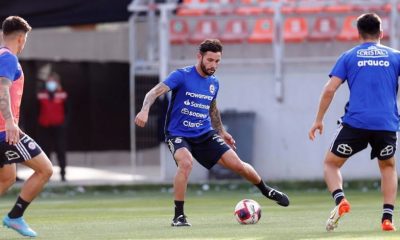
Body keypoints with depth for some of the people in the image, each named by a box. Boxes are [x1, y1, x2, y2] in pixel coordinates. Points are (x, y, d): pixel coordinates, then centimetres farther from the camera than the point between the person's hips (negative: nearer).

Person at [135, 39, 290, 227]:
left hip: (205, 134, 5)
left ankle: (266, 191, 27)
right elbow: (154, 92, -23)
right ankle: (178, 216, -22)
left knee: (237, 164, -3)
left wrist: (221, 132, 29)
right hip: (178, 134, -5)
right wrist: (145, 110, -41)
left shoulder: (213, 83, 6)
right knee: (186, 163, -35)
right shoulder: (182, 76, -13)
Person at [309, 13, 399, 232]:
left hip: (355, 122, -1)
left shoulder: (349, 57, 10)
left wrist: (319, 120, 8)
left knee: (331, 163, 14)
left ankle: (340, 200, -15)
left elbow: (330, 89, 3)